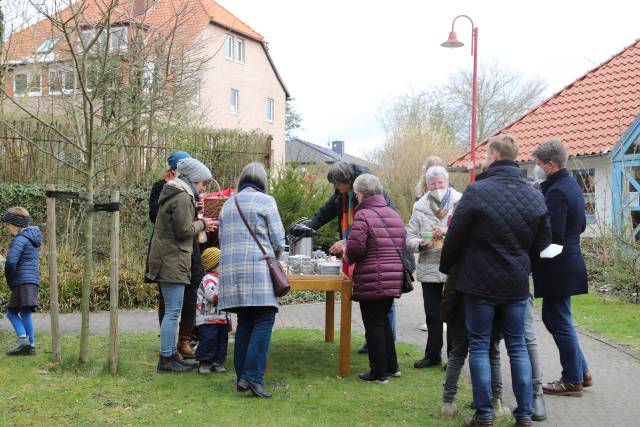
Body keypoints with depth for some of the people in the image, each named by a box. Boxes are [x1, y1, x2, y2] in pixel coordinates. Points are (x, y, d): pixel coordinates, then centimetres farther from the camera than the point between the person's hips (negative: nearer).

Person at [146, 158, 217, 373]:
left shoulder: (173, 194, 18)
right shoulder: (183, 198, -15)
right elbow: (184, 231, -17)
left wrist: (200, 224, 13)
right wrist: (202, 224, -1)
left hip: (167, 259, 11)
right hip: (173, 260, -11)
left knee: (172, 311, 14)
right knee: (173, 311, -8)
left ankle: (171, 354, 20)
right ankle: (166, 360, -5)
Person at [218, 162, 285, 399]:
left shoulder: (228, 204, 19)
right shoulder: (266, 201, 0)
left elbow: (222, 239, 21)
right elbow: (278, 240, 0)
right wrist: (274, 256, 19)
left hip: (231, 270, 6)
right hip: (257, 271, -6)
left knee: (244, 323, 11)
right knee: (263, 322, -6)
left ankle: (242, 377, 10)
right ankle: (253, 376, -15)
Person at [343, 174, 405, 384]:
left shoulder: (363, 215, -12)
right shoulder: (394, 215, 12)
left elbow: (355, 248, -19)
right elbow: (402, 246, 14)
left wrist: (348, 255, 1)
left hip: (371, 281, -7)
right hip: (394, 279, 7)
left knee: (374, 325, 2)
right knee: (383, 321, 21)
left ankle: (379, 372, 8)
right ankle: (391, 366, 28)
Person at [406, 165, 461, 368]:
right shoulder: (420, 207, 7)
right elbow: (409, 238, 7)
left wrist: (448, 230, -26)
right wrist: (420, 244, -14)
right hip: (429, 269, 3)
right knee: (432, 315, 13)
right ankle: (433, 354, 25)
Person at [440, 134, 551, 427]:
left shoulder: (476, 192, -15)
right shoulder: (535, 196, 1)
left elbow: (454, 238, -9)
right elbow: (543, 242, 8)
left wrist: (446, 268, 8)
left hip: (480, 282, -4)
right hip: (517, 283, 4)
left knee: (479, 346, 6)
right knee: (517, 346, 12)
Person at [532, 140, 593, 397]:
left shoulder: (557, 192, -21)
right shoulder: (570, 184, 11)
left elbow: (552, 234, -25)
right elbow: (580, 225, 20)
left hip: (558, 268, -10)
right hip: (567, 262, 10)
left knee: (560, 322, 1)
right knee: (553, 318, 18)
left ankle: (573, 381, 12)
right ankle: (581, 371, 25)